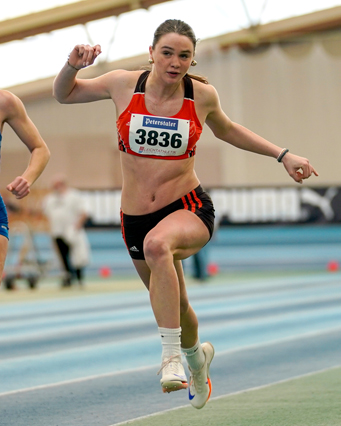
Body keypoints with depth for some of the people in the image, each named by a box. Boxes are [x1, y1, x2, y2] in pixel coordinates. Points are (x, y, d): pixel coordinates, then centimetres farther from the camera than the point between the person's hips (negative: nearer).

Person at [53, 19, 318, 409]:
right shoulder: (124, 85, -5)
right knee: (174, 304, 18)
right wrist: (73, 65, -12)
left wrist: (282, 155, 16)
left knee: (157, 244, -39)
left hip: (189, 208, -3)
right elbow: (63, 95, 10)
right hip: (136, 217, 3)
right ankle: (196, 357, 54)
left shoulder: (202, 95, -5)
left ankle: (172, 356, -35)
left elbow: (225, 129, 17)